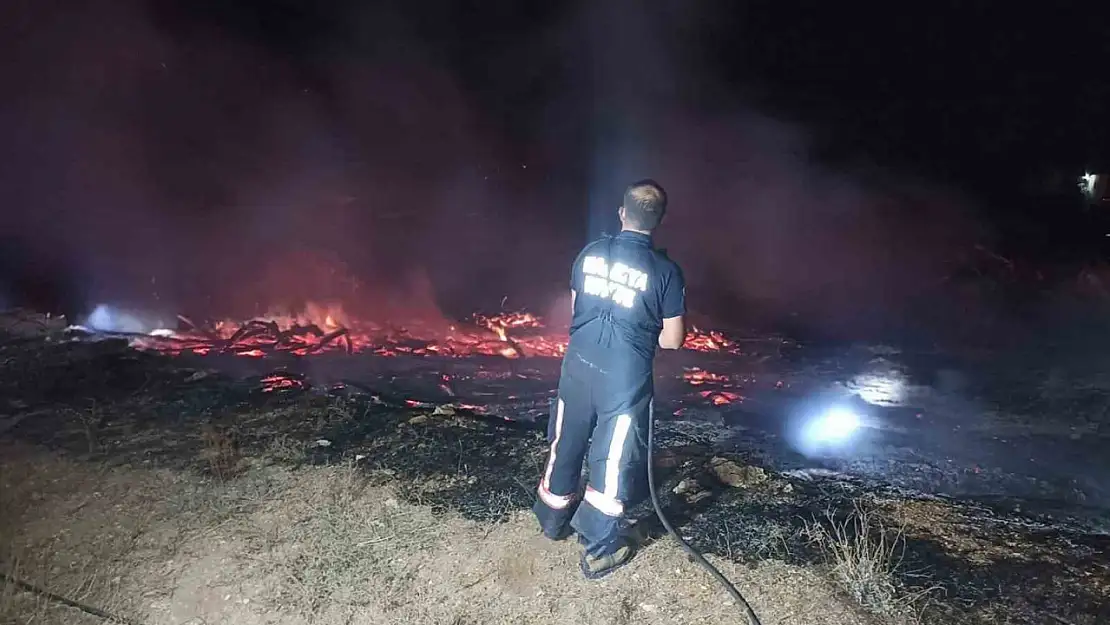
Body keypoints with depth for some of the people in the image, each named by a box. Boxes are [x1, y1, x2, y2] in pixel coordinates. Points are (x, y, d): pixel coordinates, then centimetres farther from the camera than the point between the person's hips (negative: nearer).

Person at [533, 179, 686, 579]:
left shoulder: (590, 253, -1)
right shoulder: (666, 270, -12)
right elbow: (673, 339, -7)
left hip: (578, 364, 4)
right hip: (625, 377, -4)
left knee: (567, 444, 21)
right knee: (613, 459, 9)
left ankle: (553, 519, 42)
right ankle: (599, 549, 22)